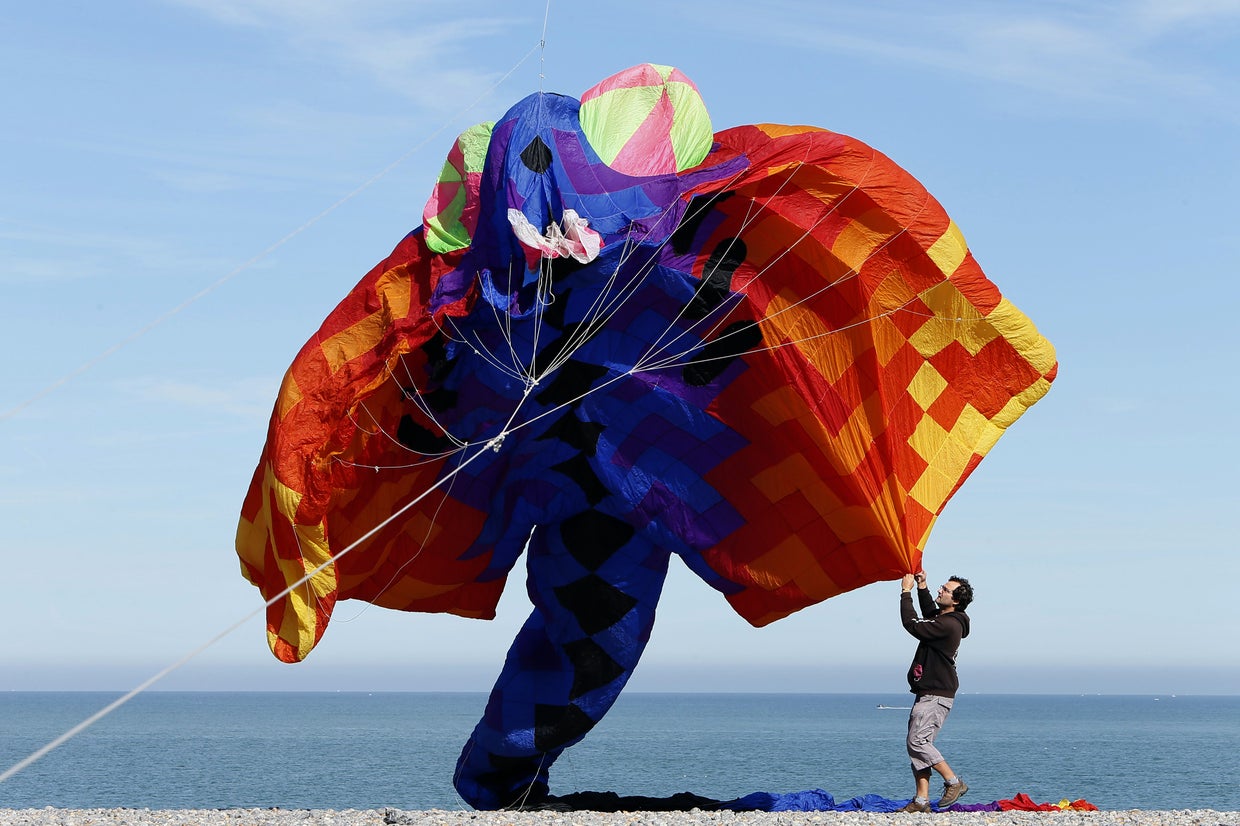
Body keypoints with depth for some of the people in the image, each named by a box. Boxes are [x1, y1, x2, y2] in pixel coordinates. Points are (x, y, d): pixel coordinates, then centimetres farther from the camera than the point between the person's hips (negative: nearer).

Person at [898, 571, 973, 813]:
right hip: (928, 693, 10)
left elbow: (912, 624, -20)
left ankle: (954, 782, -6)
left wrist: (907, 592, -11)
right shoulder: (945, 619, 13)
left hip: (936, 695, -10)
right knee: (917, 743, 5)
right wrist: (922, 586, 23)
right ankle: (921, 800, 3)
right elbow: (929, 612, 36)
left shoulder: (949, 625, -19)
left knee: (918, 741, -15)